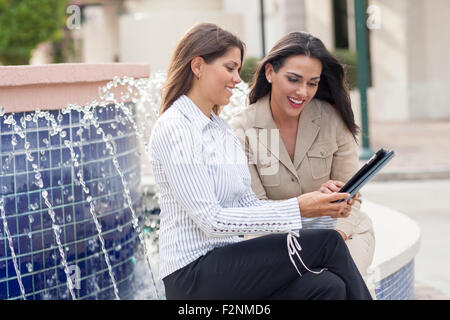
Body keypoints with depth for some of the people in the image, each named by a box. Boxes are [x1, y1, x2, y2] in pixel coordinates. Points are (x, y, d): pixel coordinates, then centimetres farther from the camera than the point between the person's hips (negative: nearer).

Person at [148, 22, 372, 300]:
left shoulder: (221, 129, 17)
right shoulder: (173, 128, -11)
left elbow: (248, 203, 12)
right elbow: (210, 219, -18)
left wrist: (319, 208, -3)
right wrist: (296, 209, -21)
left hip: (227, 261, 8)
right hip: (193, 274, -8)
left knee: (328, 286, -19)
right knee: (328, 243, -17)